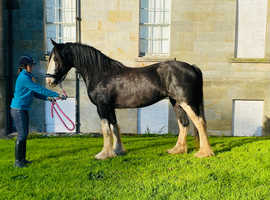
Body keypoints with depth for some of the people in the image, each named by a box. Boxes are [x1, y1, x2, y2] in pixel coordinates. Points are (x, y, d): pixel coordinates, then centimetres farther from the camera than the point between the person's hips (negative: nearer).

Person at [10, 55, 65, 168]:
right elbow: (39, 89, -22)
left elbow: (35, 93, 15)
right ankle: (17, 161, 6)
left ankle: (22, 158, 23)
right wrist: (56, 95, -21)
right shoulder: (23, 77, -18)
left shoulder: (28, 77, 12)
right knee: (21, 135, -5)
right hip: (17, 109, -10)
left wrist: (48, 98, 2)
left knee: (25, 134, 13)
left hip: (23, 110, 10)